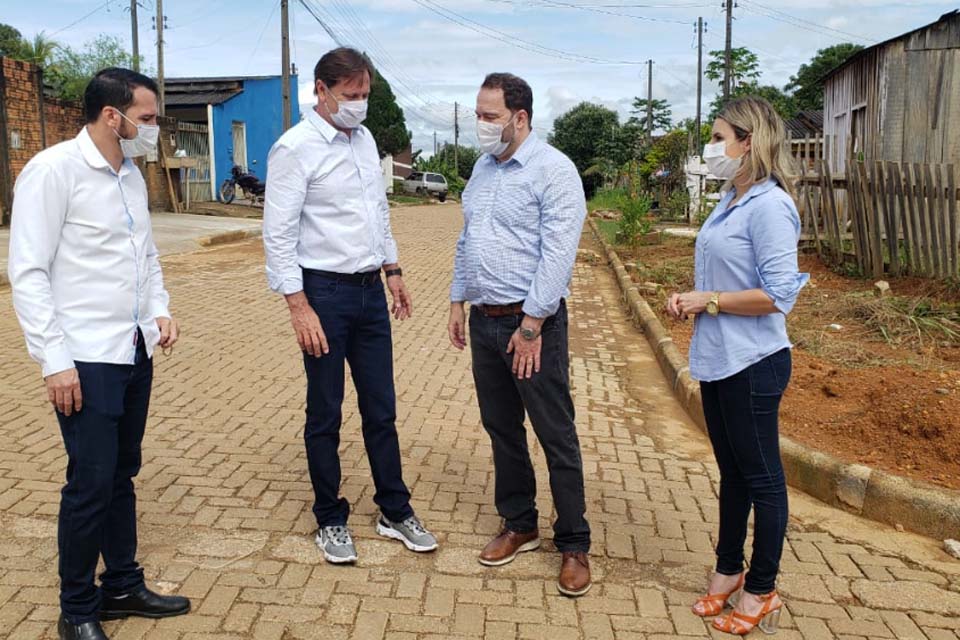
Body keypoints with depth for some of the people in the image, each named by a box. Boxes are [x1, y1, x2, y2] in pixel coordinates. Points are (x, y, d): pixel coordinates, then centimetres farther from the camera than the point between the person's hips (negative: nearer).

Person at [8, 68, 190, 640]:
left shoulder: (131, 175, 11)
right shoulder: (53, 170, -12)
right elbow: (28, 273, -14)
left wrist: (160, 310, 5)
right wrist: (55, 360, -17)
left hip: (135, 352, 7)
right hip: (86, 361, -7)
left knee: (122, 475, 16)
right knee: (91, 483, -1)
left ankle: (123, 586, 31)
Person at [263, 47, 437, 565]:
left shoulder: (364, 140, 10)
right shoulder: (295, 148, -12)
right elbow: (278, 234, -15)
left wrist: (392, 270, 17)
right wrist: (300, 308, -19)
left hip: (370, 290, 6)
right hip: (324, 291, -6)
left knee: (381, 409, 13)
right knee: (325, 415, 7)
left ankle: (395, 512, 26)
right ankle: (330, 520, 23)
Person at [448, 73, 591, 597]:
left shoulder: (553, 170, -11)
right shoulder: (483, 167, 14)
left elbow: (557, 256, -18)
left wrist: (531, 326, -20)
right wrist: (458, 301, 14)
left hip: (532, 321, -7)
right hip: (483, 319, 8)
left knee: (556, 436, 1)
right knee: (501, 429, 15)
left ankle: (573, 545, 13)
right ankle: (518, 525, 30)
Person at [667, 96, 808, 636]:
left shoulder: (770, 206, -18)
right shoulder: (732, 202, 10)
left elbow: (778, 293, -23)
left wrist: (710, 302, -15)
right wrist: (691, 298, 2)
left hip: (752, 363, -9)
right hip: (718, 359, 9)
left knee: (761, 475, 7)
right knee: (732, 470, 19)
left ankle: (762, 590, 23)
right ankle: (729, 570, 35)